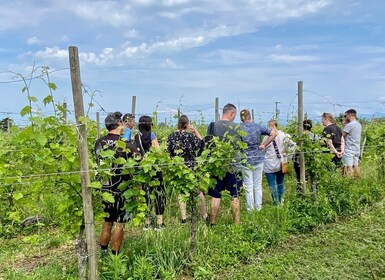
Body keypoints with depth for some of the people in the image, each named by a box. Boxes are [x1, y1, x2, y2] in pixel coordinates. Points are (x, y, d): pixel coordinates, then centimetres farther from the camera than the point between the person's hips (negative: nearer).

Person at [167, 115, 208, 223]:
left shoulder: (172, 136, -2)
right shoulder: (190, 135, -12)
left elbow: (168, 151, 1)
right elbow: (201, 143, -3)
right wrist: (195, 131, -3)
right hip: (191, 166, -2)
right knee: (198, 191, 9)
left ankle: (183, 217, 11)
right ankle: (204, 215, 17)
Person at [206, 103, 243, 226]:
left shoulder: (212, 126, -3)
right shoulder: (236, 127, -7)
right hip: (233, 166, -1)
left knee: (215, 196, 10)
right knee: (235, 197, 10)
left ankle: (212, 223, 15)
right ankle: (236, 224, 15)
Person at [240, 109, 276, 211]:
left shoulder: (239, 128, -8)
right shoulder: (258, 127, -1)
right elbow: (274, 134, 1)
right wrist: (264, 145, 1)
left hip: (246, 160, -2)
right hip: (258, 159, 2)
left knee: (248, 187, 6)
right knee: (258, 185, 13)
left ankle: (250, 208, 14)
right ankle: (258, 207, 22)